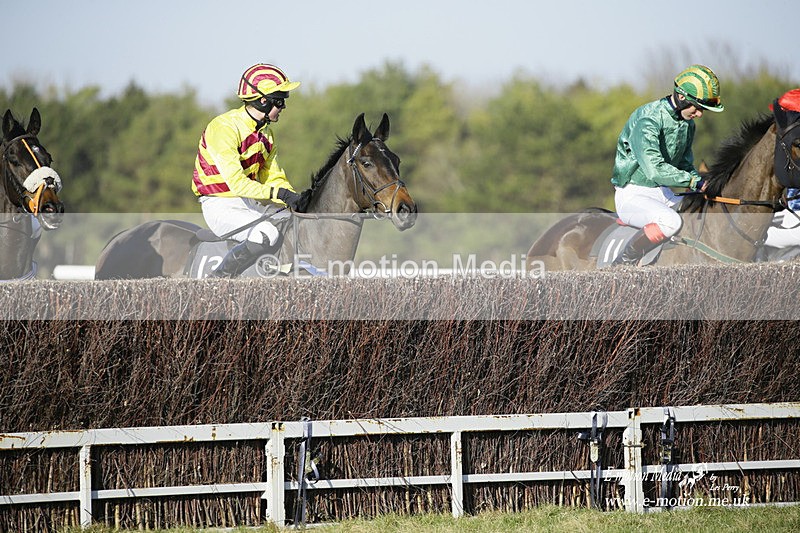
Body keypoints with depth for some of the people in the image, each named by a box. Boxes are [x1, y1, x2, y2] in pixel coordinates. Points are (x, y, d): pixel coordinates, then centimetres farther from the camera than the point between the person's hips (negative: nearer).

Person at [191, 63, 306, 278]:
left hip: (253, 203, 9)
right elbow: (236, 183, -27)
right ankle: (217, 279, -16)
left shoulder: (265, 132, 10)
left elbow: (273, 177, 12)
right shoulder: (224, 127, -20)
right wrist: (278, 193, -34)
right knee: (268, 235, -31)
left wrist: (295, 200, -9)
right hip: (221, 206, -9)